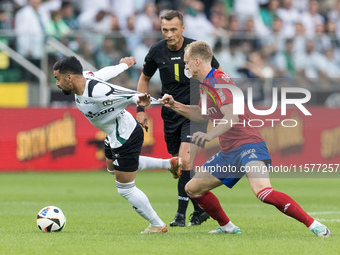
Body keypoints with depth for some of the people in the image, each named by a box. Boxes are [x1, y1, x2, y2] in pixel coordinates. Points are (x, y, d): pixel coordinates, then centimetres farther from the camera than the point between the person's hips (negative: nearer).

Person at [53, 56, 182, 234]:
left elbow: (126, 94, -38)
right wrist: (123, 65, 26)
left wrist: (138, 99, -60)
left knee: (125, 189, 1)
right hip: (115, 136, 10)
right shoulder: (84, 78, -11)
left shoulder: (96, 92, -37)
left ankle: (158, 225, 19)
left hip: (126, 138, -10)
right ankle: (170, 164, 40)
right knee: (112, 167, 36)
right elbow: (105, 73, 7)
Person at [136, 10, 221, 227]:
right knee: (179, 164, 8)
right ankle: (200, 209, 25)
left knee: (185, 159, -19)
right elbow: (145, 79, 15)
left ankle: (181, 214, -13)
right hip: (170, 115, 4)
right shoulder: (156, 52, -3)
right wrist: (140, 109, 9)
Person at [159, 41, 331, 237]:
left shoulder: (218, 81, -14)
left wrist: (210, 135, -41)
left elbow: (232, 117, -27)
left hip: (248, 146, -10)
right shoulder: (206, 83, 15)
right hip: (229, 152, 10)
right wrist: (175, 106, 21)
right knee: (193, 188, 12)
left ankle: (313, 225, -31)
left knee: (262, 191, -32)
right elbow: (201, 115, 32)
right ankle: (227, 227, 26)